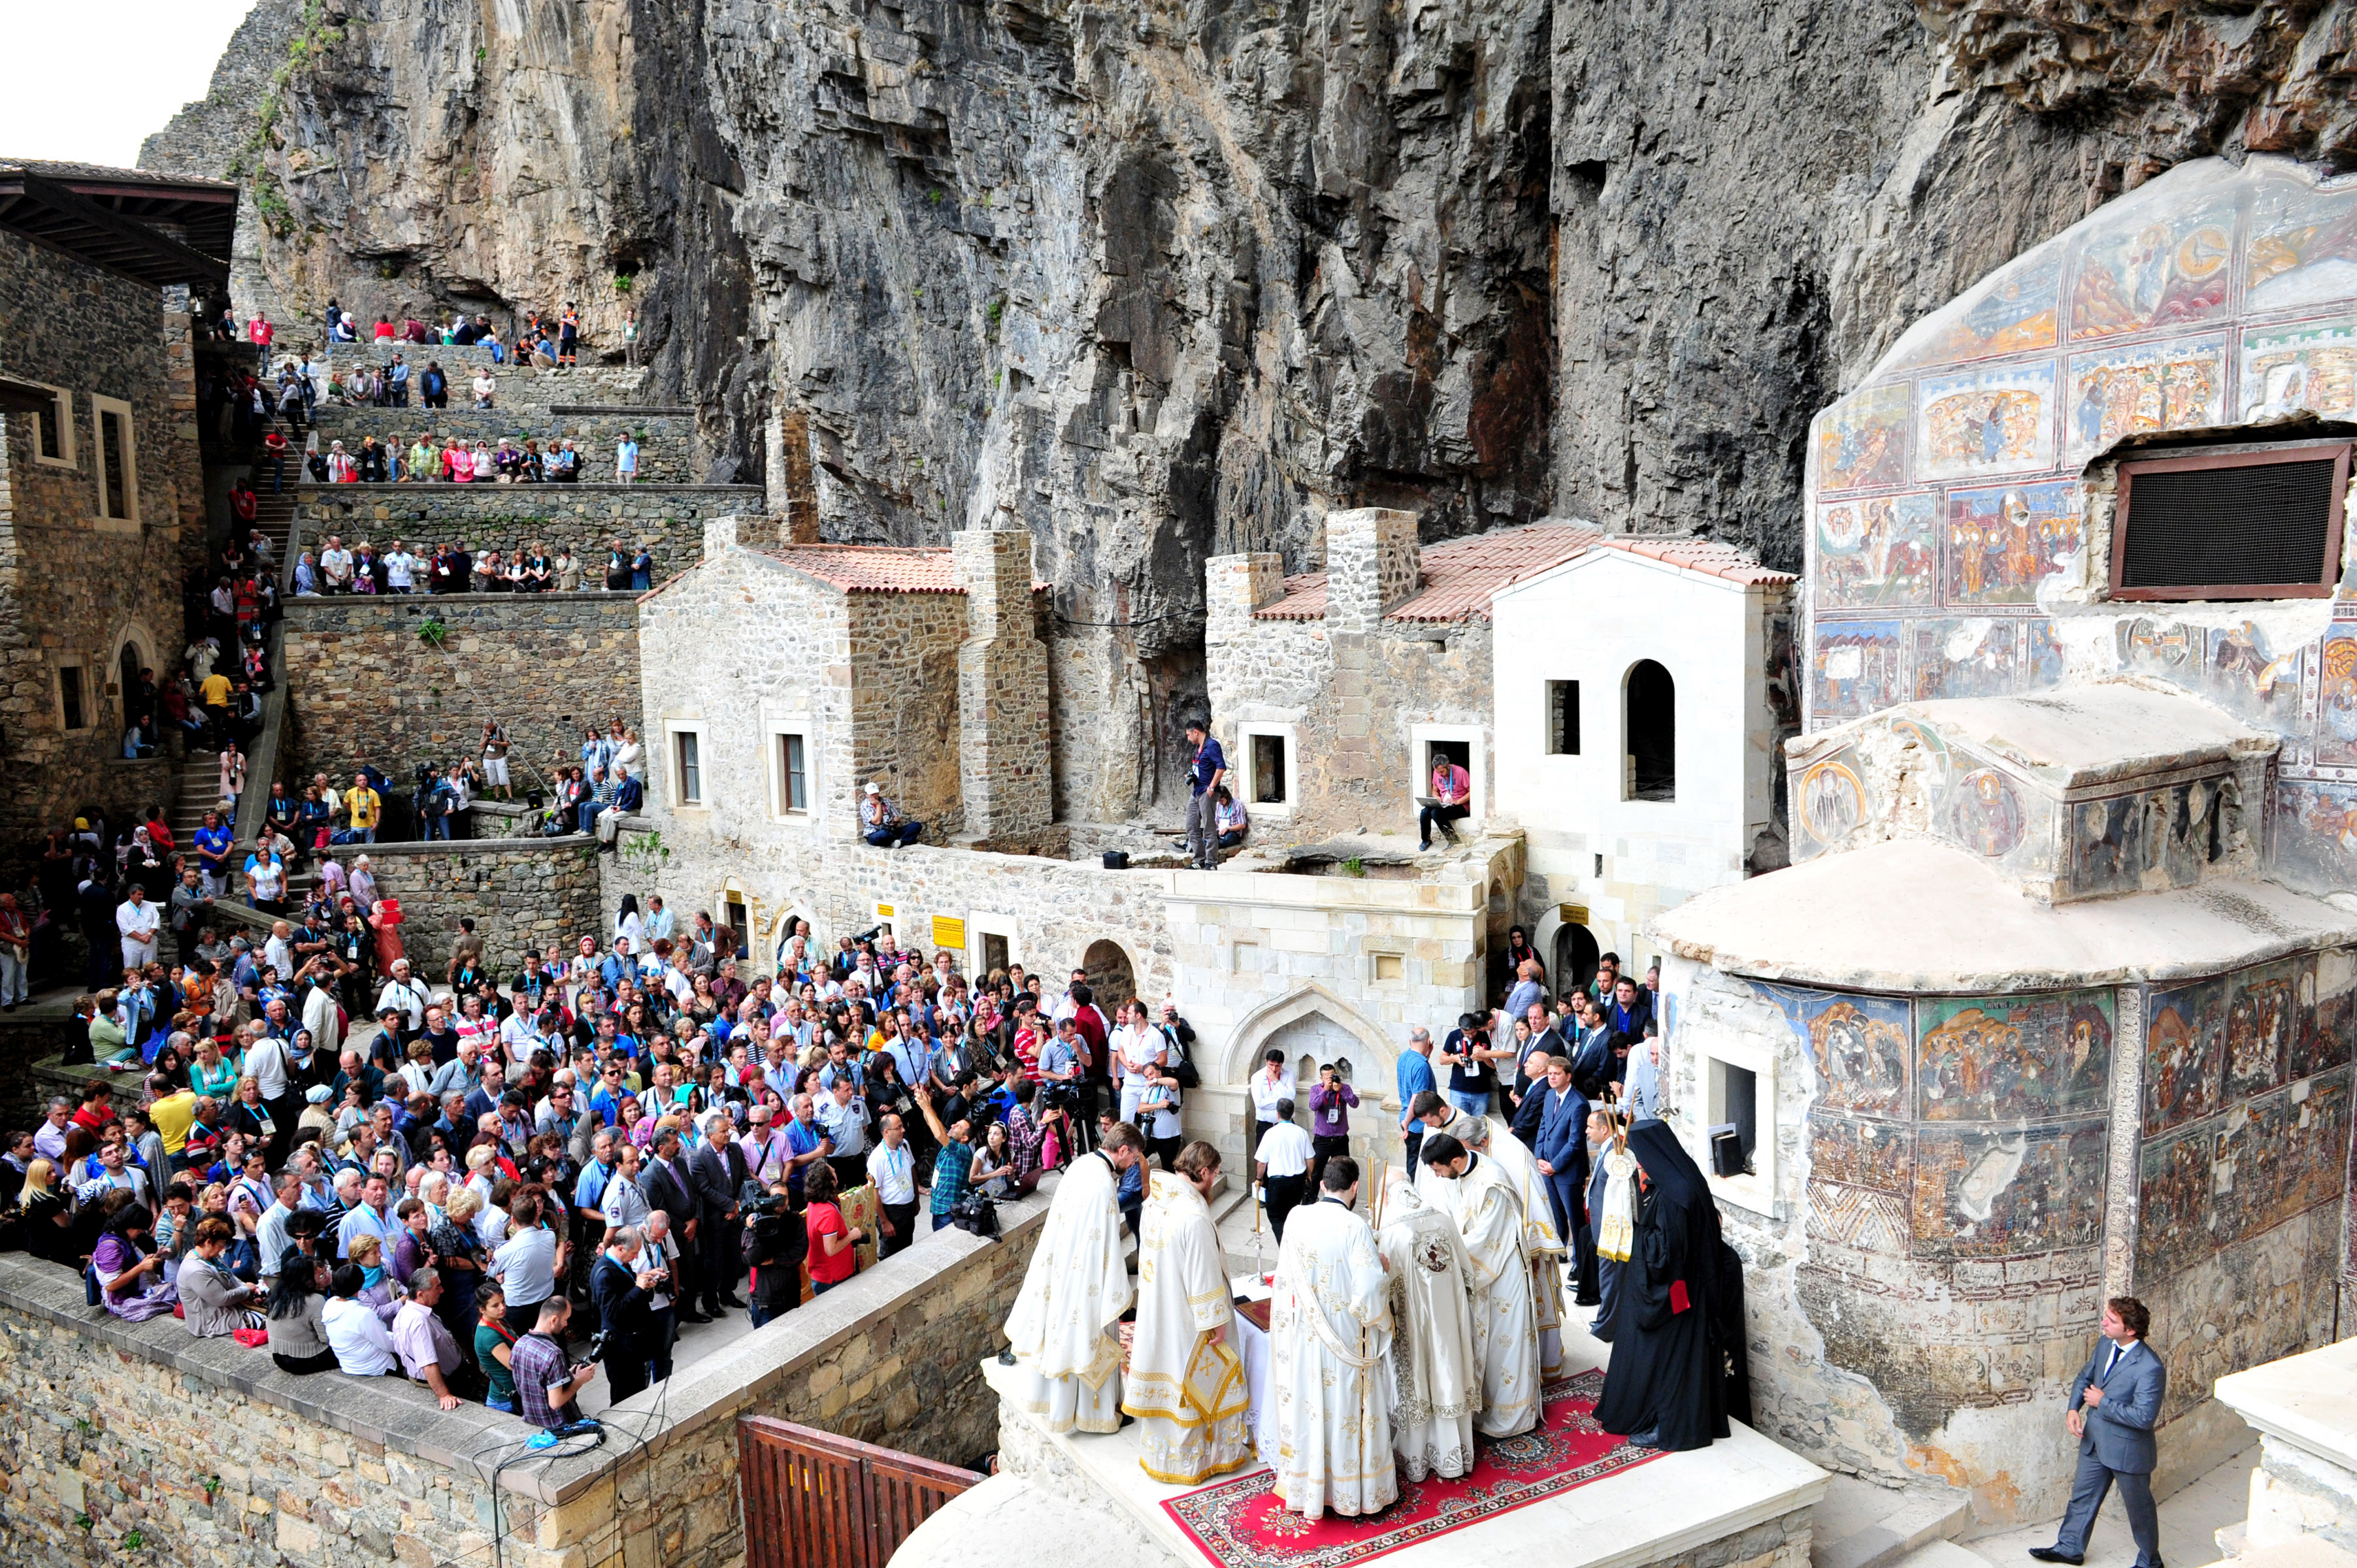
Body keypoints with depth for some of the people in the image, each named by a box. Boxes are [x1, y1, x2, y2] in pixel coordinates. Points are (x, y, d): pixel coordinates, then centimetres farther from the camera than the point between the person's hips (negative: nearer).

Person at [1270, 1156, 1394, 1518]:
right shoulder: (1354, 1227, -19)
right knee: (1345, 1409, 10)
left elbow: (1286, 1277, 4)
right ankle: (1351, 1490, 23)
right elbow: (1369, 1288, -21)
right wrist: (1383, 1269, -2)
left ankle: (1305, 1485, 30)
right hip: (1345, 1336, -4)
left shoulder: (1297, 1219, -6)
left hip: (1302, 1334, 4)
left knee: (1306, 1406, 16)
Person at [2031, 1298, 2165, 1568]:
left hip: (2127, 1449, -7)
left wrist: (2102, 1403, -21)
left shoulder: (2150, 1367, -27)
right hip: (2095, 1441, 7)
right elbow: (2085, 1377, 11)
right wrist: (2073, 1408, -4)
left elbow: (2143, 1417, -28)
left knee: (2139, 1507, 16)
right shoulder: (2105, 1345, -3)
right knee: (2082, 1496, 20)